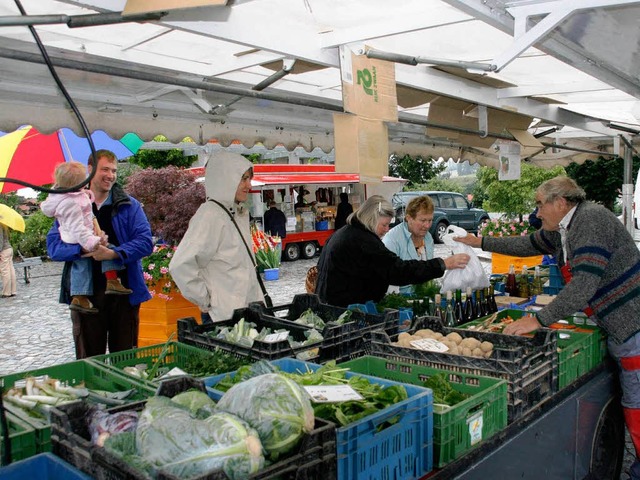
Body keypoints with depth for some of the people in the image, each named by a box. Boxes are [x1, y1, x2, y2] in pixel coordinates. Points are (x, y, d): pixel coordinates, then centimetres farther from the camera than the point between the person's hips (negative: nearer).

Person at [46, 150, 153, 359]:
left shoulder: (129, 205, 6)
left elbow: (145, 241, -5)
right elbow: (53, 245, 0)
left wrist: (113, 253, -19)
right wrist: (83, 248, -18)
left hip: (124, 292, 0)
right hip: (85, 293, 1)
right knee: (89, 359, 10)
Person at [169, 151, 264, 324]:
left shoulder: (239, 213, 12)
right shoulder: (210, 215, -16)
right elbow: (180, 265, -24)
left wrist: (256, 300, 14)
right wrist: (206, 301, -16)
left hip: (246, 311, 8)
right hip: (224, 317, -8)